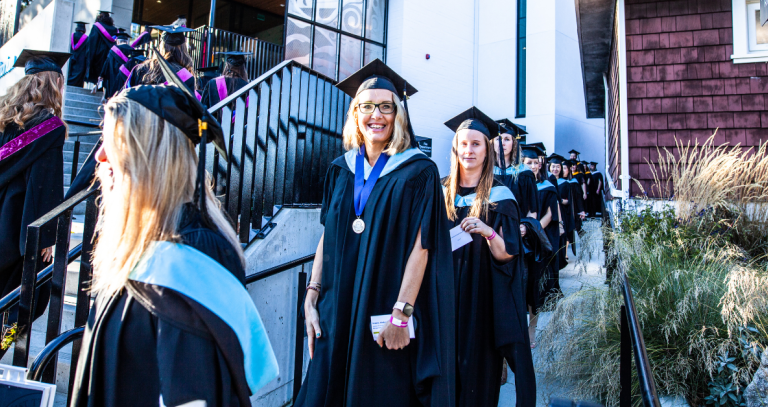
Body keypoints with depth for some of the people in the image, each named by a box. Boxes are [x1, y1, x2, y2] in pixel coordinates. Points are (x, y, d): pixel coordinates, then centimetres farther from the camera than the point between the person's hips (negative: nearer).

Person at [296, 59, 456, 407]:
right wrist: (312, 297, 2)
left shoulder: (419, 171, -5)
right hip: (337, 313, 4)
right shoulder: (340, 170, 8)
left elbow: (421, 244, -11)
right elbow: (327, 237, 9)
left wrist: (401, 313, -17)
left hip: (386, 316, -4)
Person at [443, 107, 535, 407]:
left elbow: (507, 255, -9)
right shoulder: (443, 193, 6)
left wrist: (488, 232, -27)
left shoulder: (499, 197, -3)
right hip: (446, 296, 3)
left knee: (478, 366, 3)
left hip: (482, 297, -2)